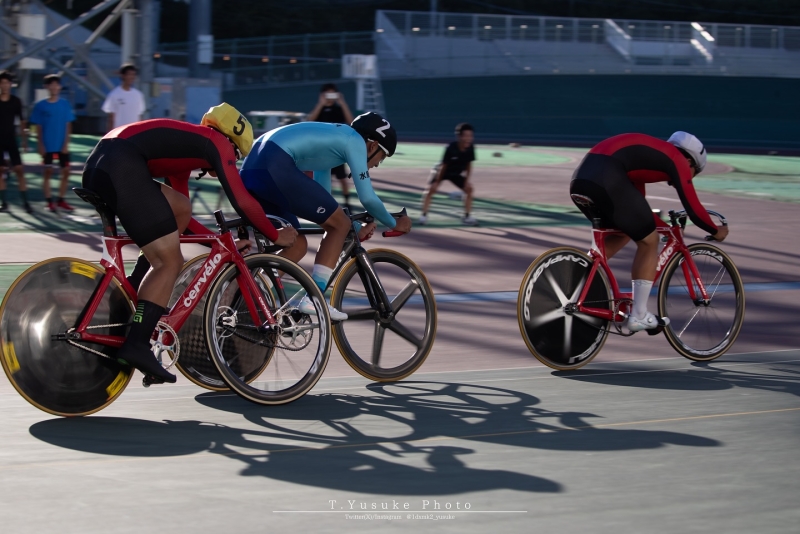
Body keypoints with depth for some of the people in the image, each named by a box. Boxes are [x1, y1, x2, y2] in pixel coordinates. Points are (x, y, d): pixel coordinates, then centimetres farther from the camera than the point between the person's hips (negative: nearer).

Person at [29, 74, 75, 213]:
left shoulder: (65, 104, 3)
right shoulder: (40, 106, -2)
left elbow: (68, 125, 4)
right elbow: (38, 128, 0)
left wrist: (66, 144, -4)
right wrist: (40, 145, -6)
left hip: (62, 145, 2)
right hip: (47, 146, -2)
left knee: (66, 171, 2)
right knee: (47, 172, 1)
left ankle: (61, 200, 14)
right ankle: (49, 201, 8)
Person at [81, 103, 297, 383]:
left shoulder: (186, 143, 35)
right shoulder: (217, 142, 11)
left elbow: (173, 216, 39)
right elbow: (242, 201, 5)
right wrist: (276, 236, 18)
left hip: (99, 165, 9)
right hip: (122, 168, -9)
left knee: (181, 209, 22)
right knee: (170, 262, -3)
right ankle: (136, 345, -11)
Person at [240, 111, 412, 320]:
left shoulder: (330, 140, 32)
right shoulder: (355, 141, 6)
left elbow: (322, 199, 35)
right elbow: (367, 198, 3)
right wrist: (394, 224, 20)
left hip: (252, 169, 10)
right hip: (275, 167, -10)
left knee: (297, 245, 19)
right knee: (340, 224, 2)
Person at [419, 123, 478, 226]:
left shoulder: (470, 149, -22)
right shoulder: (451, 148, -33)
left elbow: (469, 165, -7)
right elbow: (444, 165, -24)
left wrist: (466, 180, -11)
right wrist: (437, 181, -18)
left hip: (456, 173, 5)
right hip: (442, 171, -5)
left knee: (469, 189, -5)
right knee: (431, 188, -23)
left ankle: (466, 216, 5)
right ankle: (424, 215, -16)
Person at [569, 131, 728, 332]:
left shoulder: (652, 154, 34)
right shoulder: (678, 160, 12)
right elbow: (693, 209, 9)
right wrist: (716, 231, 25)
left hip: (580, 179, 9)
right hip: (608, 180, -9)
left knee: (621, 235, 28)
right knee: (649, 242, 8)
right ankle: (639, 316, 10)